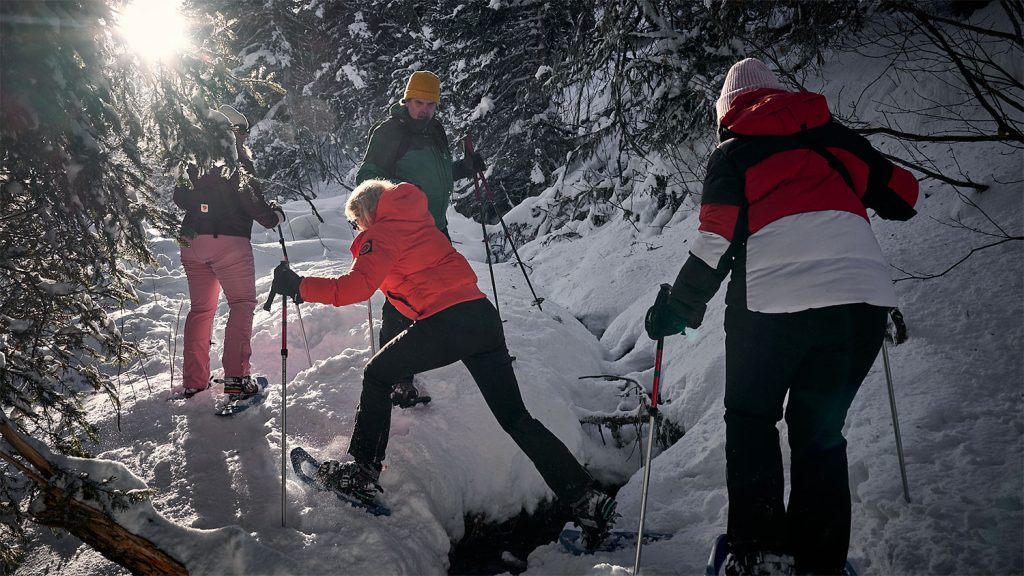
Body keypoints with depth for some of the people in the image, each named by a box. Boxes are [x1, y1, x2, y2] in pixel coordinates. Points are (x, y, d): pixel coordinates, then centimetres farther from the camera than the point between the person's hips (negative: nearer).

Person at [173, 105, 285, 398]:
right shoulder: (235, 158, -5)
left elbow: (180, 197, 17)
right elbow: (248, 195, -13)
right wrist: (273, 214, 2)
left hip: (192, 240, 6)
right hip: (229, 241, -6)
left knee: (201, 308, 14)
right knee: (242, 303, 2)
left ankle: (194, 381, 14)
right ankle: (235, 376, -8)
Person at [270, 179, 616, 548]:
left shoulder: (382, 234, 3)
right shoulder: (416, 220, 24)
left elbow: (358, 286, -10)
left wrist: (299, 287, -1)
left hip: (445, 322, -7)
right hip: (484, 316, 7)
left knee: (377, 376, 17)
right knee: (516, 418, 9)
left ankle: (363, 473, 18)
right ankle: (586, 501, 5)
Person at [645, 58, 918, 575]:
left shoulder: (731, 153, 10)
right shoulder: (830, 134, 19)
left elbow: (717, 244, -2)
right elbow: (901, 194, 20)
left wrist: (676, 310, 7)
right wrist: (855, 191, 41)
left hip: (773, 303, -3)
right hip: (863, 299, 3)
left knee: (751, 421, 15)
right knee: (820, 430, 16)